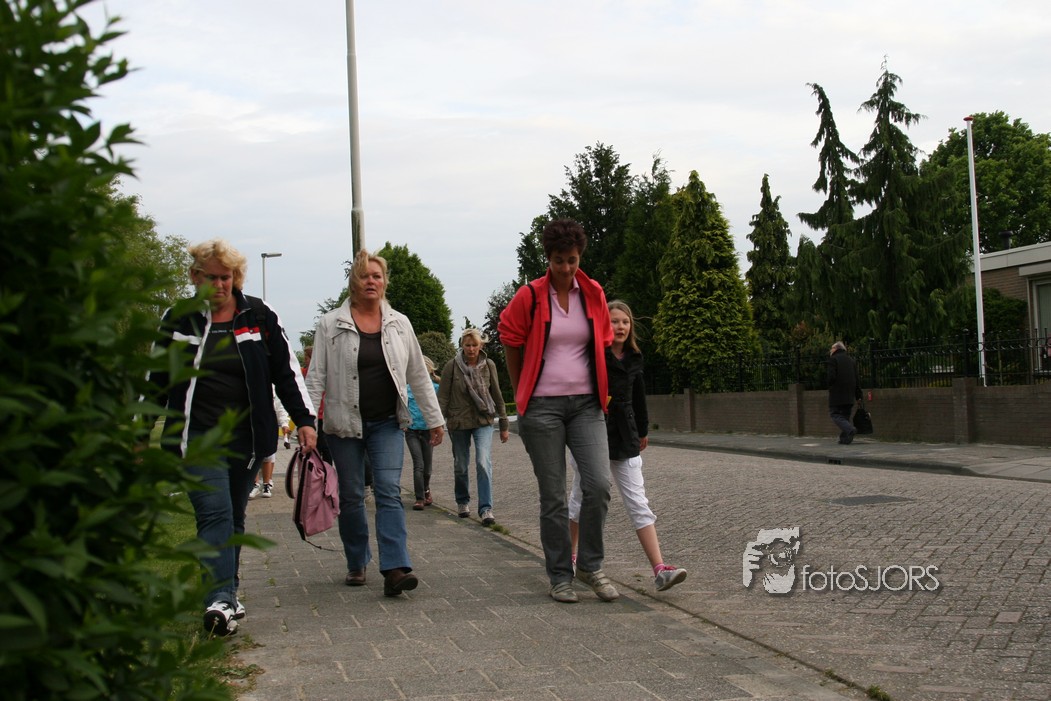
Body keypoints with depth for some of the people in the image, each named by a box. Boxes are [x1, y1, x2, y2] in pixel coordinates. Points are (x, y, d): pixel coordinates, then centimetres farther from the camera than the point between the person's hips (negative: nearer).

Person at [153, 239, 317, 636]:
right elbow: (156, 379, 11)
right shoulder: (178, 320, 3)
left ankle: (225, 593, 22)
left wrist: (304, 420, 1)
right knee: (214, 513, -16)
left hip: (248, 437, 2)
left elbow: (286, 370, 7)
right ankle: (219, 600, -22)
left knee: (234, 518, 10)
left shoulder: (259, 316, 4)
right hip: (198, 436, -2)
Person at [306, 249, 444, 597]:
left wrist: (434, 418, 10)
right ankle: (357, 564, 24)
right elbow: (316, 376, -3)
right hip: (344, 424, -1)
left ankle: (395, 568, -18)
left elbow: (418, 375, 11)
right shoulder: (331, 324, -1)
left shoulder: (399, 324, 6)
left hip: (387, 424, 1)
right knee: (351, 497, 8)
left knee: (389, 491, -11)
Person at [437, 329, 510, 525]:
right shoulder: (452, 366, -7)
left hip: (483, 421, 0)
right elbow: (443, 397, -5)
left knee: (484, 463, -16)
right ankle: (462, 501, 34)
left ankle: (486, 509, -14)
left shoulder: (488, 365, -1)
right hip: (458, 422, 0)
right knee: (461, 466, 12)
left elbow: (497, 396, 5)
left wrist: (504, 424, 7)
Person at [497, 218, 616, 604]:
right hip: (542, 407, -2)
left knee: (598, 484, -10)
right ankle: (559, 576, 14)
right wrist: (522, 396, 11)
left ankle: (590, 565, 9)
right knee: (553, 496, 2)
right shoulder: (529, 297, -4)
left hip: (586, 404, 3)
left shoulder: (594, 294, 6)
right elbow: (512, 346, 7)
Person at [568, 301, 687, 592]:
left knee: (638, 502, -3)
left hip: (624, 438, 4)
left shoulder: (634, 358, 8)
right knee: (582, 497, 11)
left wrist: (642, 430, 28)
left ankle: (660, 570, -11)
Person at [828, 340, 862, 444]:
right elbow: (857, 379, 13)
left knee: (835, 415, -6)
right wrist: (858, 395, 14)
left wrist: (829, 386, 4)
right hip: (850, 395, 7)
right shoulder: (851, 360, 16)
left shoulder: (833, 359, -5)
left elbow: (831, 377, -15)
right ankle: (844, 438, 6)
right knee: (845, 415, 12)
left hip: (837, 394, -7)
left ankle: (850, 429, -28)